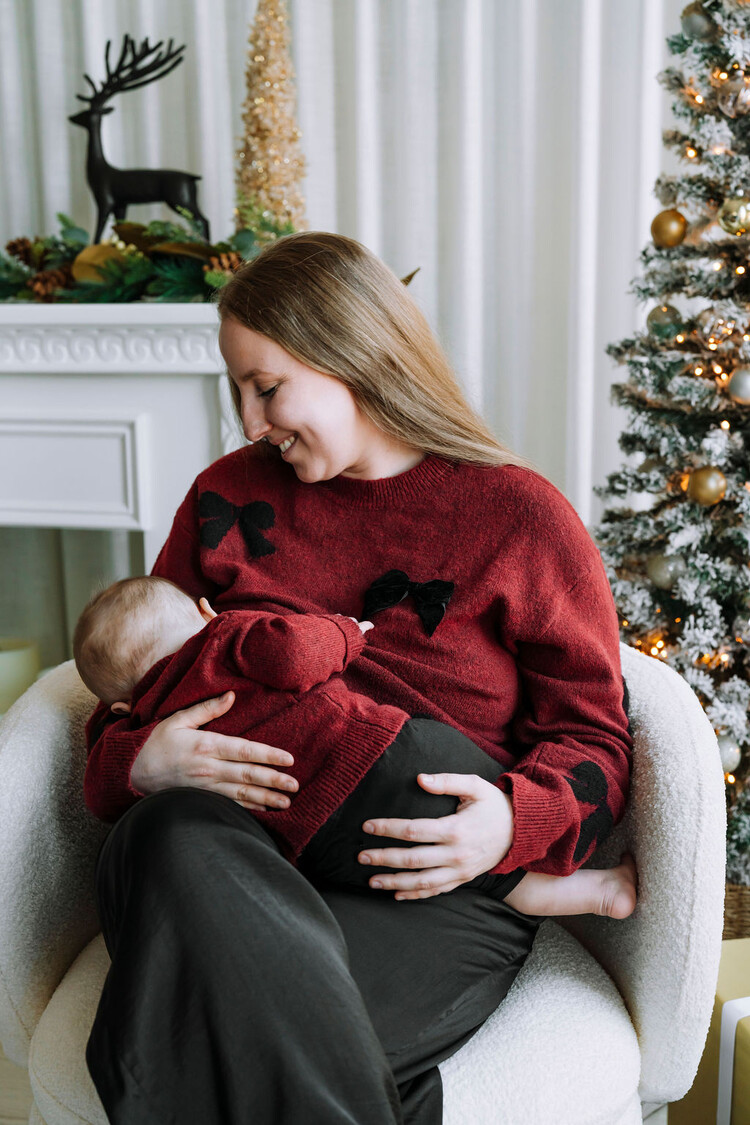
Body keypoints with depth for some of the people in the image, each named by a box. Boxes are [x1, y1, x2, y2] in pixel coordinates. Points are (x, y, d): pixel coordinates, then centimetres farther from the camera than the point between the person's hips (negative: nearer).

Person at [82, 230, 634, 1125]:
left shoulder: (521, 515, 6)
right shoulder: (229, 496, 16)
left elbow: (593, 737, 8)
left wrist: (514, 824, -15)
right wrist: (140, 760, -7)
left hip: (433, 882, -3)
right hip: (234, 834, 4)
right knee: (170, 835, -35)